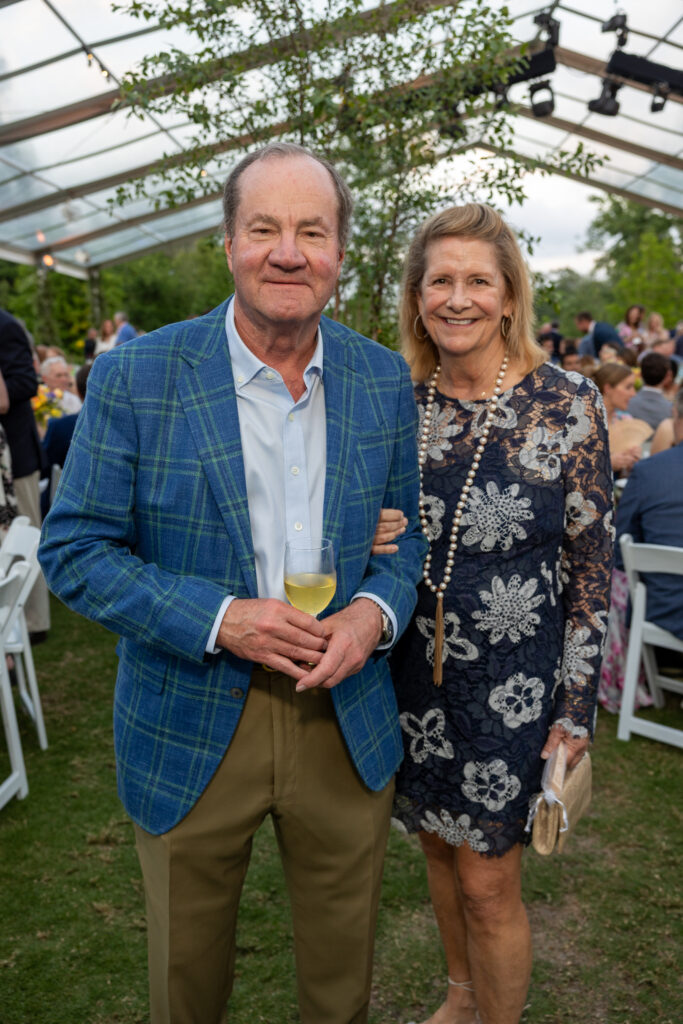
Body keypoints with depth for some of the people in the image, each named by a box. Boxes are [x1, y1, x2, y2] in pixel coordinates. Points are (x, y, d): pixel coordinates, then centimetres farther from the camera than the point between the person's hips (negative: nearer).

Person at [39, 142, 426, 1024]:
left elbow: (410, 529, 7)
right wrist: (221, 618, -22)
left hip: (347, 721, 3)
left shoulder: (385, 380, -1)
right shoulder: (136, 375, -12)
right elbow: (73, 547, -9)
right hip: (189, 729, -2)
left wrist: (375, 612, -14)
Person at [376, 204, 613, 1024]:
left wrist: (576, 710, -9)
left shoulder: (567, 404, -11)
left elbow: (592, 568, -8)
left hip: (512, 683, -4)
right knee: (437, 844, 22)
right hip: (414, 672, 4)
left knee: (487, 882, 7)